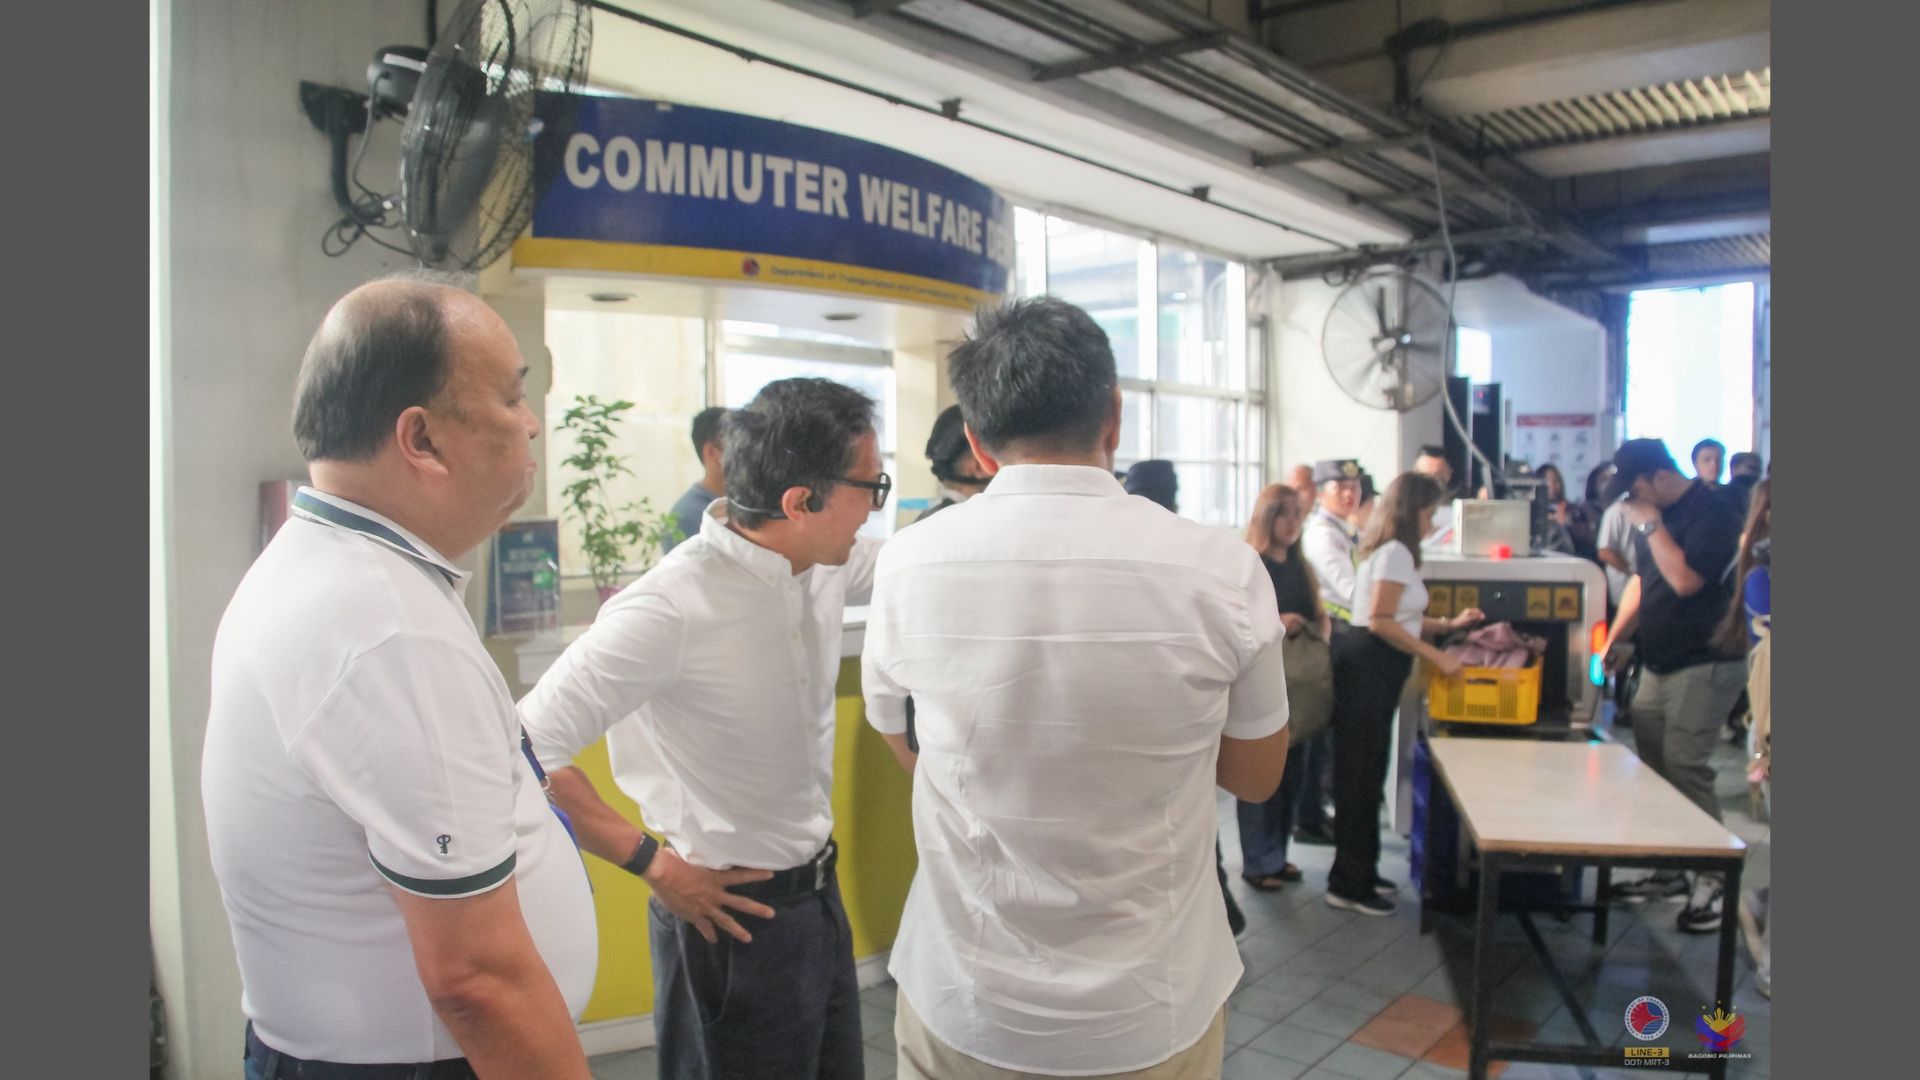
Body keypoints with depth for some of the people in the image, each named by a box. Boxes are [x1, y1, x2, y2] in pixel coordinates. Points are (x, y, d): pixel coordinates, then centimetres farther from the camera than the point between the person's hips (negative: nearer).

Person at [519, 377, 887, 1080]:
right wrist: (653, 864, -20)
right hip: (732, 918, -7)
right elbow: (528, 750, -26)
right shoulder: (672, 608, -28)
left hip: (820, 893, 8)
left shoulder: (827, 561, -5)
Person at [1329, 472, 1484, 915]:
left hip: (1375, 671, 10)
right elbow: (1381, 622, -20)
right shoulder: (1395, 552, -13)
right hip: (1369, 671, -10)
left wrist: (1450, 624, 15)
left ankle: (1361, 873, 27)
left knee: (1366, 776, 16)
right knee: (1360, 777, -5)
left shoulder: (1392, 550, 18)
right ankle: (1348, 884, 3)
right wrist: (1438, 658, -16)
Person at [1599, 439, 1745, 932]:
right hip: (1658, 664, 9)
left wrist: (1651, 525, -18)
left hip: (1703, 666, -9)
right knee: (1653, 768, 10)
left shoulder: (1711, 514, -13)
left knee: (1686, 768, -11)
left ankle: (1713, 881, -2)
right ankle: (1667, 870, 21)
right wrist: (1614, 637, 16)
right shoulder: (1658, 515, 14)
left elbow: (1685, 579, -25)